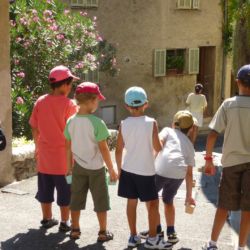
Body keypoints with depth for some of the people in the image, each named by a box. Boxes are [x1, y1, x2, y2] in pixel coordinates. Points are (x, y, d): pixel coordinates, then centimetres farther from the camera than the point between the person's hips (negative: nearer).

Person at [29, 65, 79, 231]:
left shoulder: (40, 102, 0)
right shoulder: (69, 104, -14)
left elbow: (34, 127, 5)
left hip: (44, 155, 5)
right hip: (63, 156, -5)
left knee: (45, 188, 16)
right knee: (65, 190, 7)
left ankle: (47, 219, 27)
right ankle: (65, 222, 13)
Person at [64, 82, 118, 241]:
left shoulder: (71, 122, -6)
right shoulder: (97, 123, -20)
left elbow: (69, 147, 2)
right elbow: (103, 149, -16)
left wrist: (69, 167, 14)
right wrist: (111, 169, -6)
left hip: (79, 167, 4)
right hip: (96, 168, -4)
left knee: (76, 199, 15)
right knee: (100, 200, 8)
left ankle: (75, 230, 23)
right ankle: (103, 232, 15)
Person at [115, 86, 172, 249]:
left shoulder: (124, 124, -3)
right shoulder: (151, 123, -12)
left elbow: (119, 150, 1)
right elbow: (158, 148, -9)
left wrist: (119, 169, 13)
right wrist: (162, 140, 12)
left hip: (128, 169, 4)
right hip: (146, 171, -4)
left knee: (131, 202, 13)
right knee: (153, 203, 9)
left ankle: (134, 236, 21)